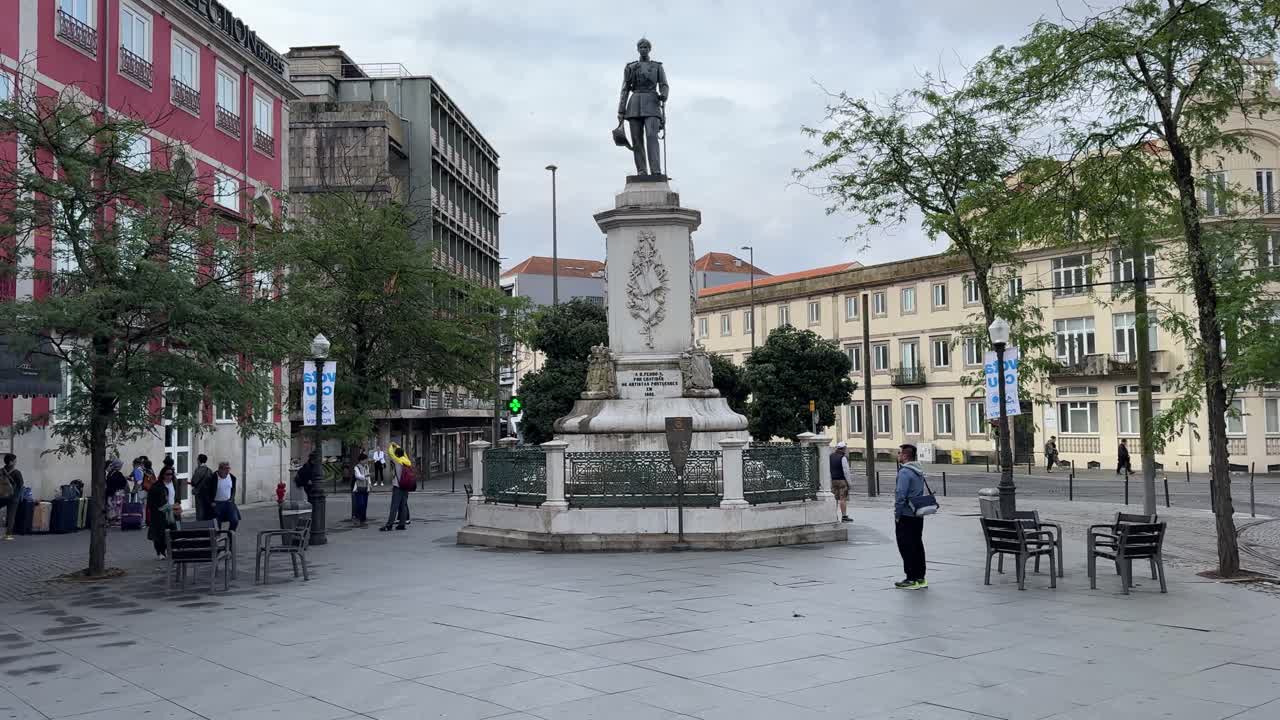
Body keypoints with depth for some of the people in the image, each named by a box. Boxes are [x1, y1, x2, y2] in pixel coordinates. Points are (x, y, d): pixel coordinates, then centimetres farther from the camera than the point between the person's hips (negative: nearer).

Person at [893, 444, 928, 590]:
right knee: (917, 546, 13)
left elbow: (900, 495, -21)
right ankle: (920, 578, 17)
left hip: (906, 517, -9)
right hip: (918, 515, 9)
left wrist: (897, 515, -13)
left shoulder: (905, 472, -18)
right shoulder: (919, 471, 12)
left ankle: (911, 579, 0)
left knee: (907, 548, -2)